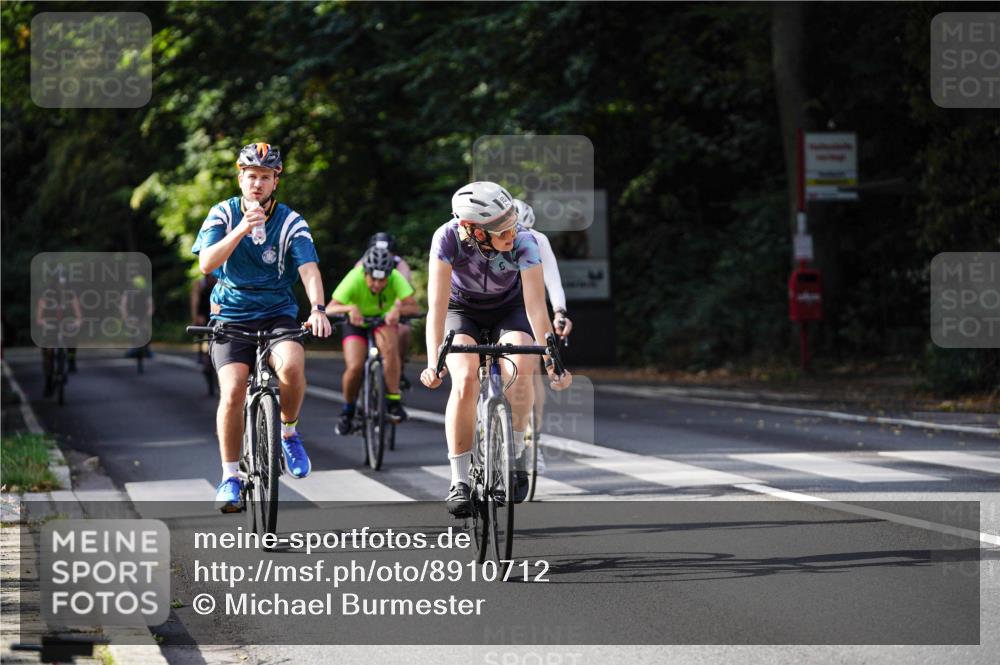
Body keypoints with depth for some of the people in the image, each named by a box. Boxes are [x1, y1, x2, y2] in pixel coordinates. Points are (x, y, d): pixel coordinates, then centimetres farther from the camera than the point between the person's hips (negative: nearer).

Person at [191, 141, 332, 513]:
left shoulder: (290, 222, -4)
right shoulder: (223, 214, -3)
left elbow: (309, 268, -16)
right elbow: (207, 263, -17)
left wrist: (317, 308, -34)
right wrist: (240, 230, -31)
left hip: (277, 315, 0)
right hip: (231, 318, 0)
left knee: (292, 366, -31)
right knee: (233, 391, -20)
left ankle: (288, 433, -3)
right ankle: (230, 476, -4)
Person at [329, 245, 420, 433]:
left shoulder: (396, 278, -28)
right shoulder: (354, 279, -30)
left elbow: (414, 306, -35)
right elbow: (329, 309, -35)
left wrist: (398, 309, -54)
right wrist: (350, 307, -54)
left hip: (385, 321, 0)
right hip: (357, 323, 0)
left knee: (390, 347, -33)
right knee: (355, 367, -21)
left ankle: (393, 400, -24)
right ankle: (348, 410, 6)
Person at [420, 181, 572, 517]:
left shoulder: (523, 243, -31)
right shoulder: (448, 238, -32)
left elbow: (536, 306, -32)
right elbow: (437, 306, -33)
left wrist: (550, 360, -41)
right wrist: (433, 362, -43)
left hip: (509, 310, 1)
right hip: (462, 310, 0)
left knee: (520, 368, -28)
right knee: (465, 379, -26)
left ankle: (515, 455, -8)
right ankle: (459, 480, -18)